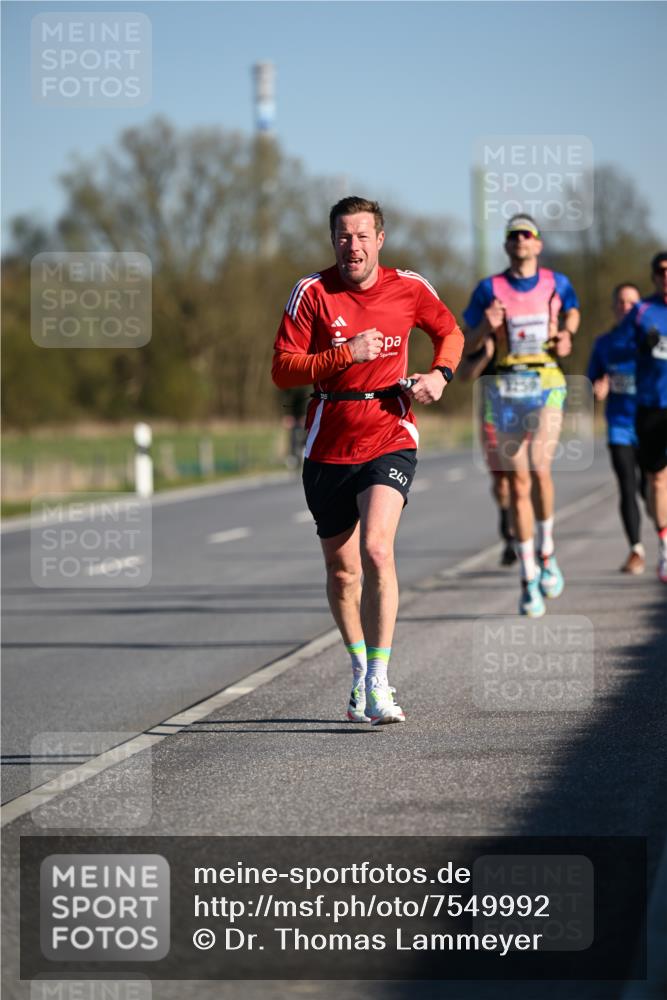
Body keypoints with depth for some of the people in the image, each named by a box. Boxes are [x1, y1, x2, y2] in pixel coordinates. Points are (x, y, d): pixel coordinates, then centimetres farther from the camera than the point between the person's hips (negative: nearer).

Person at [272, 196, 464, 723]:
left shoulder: (409, 288, 0)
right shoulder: (312, 292, -4)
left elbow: (449, 331, 19)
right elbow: (283, 369, -8)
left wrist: (440, 373, -1)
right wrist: (347, 354, -19)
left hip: (390, 438, -1)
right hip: (329, 447, 1)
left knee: (376, 548, -22)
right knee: (341, 569, 10)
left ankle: (378, 687, -21)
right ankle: (361, 672, 34)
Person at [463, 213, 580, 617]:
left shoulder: (557, 283, 6)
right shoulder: (490, 289, 3)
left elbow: (572, 311, 27)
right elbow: (469, 345, 5)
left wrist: (567, 334, 6)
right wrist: (487, 326, -15)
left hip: (547, 385, -1)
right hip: (506, 388, 1)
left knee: (539, 468, -19)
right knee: (518, 481, 0)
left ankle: (546, 550, 6)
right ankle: (529, 580, 6)